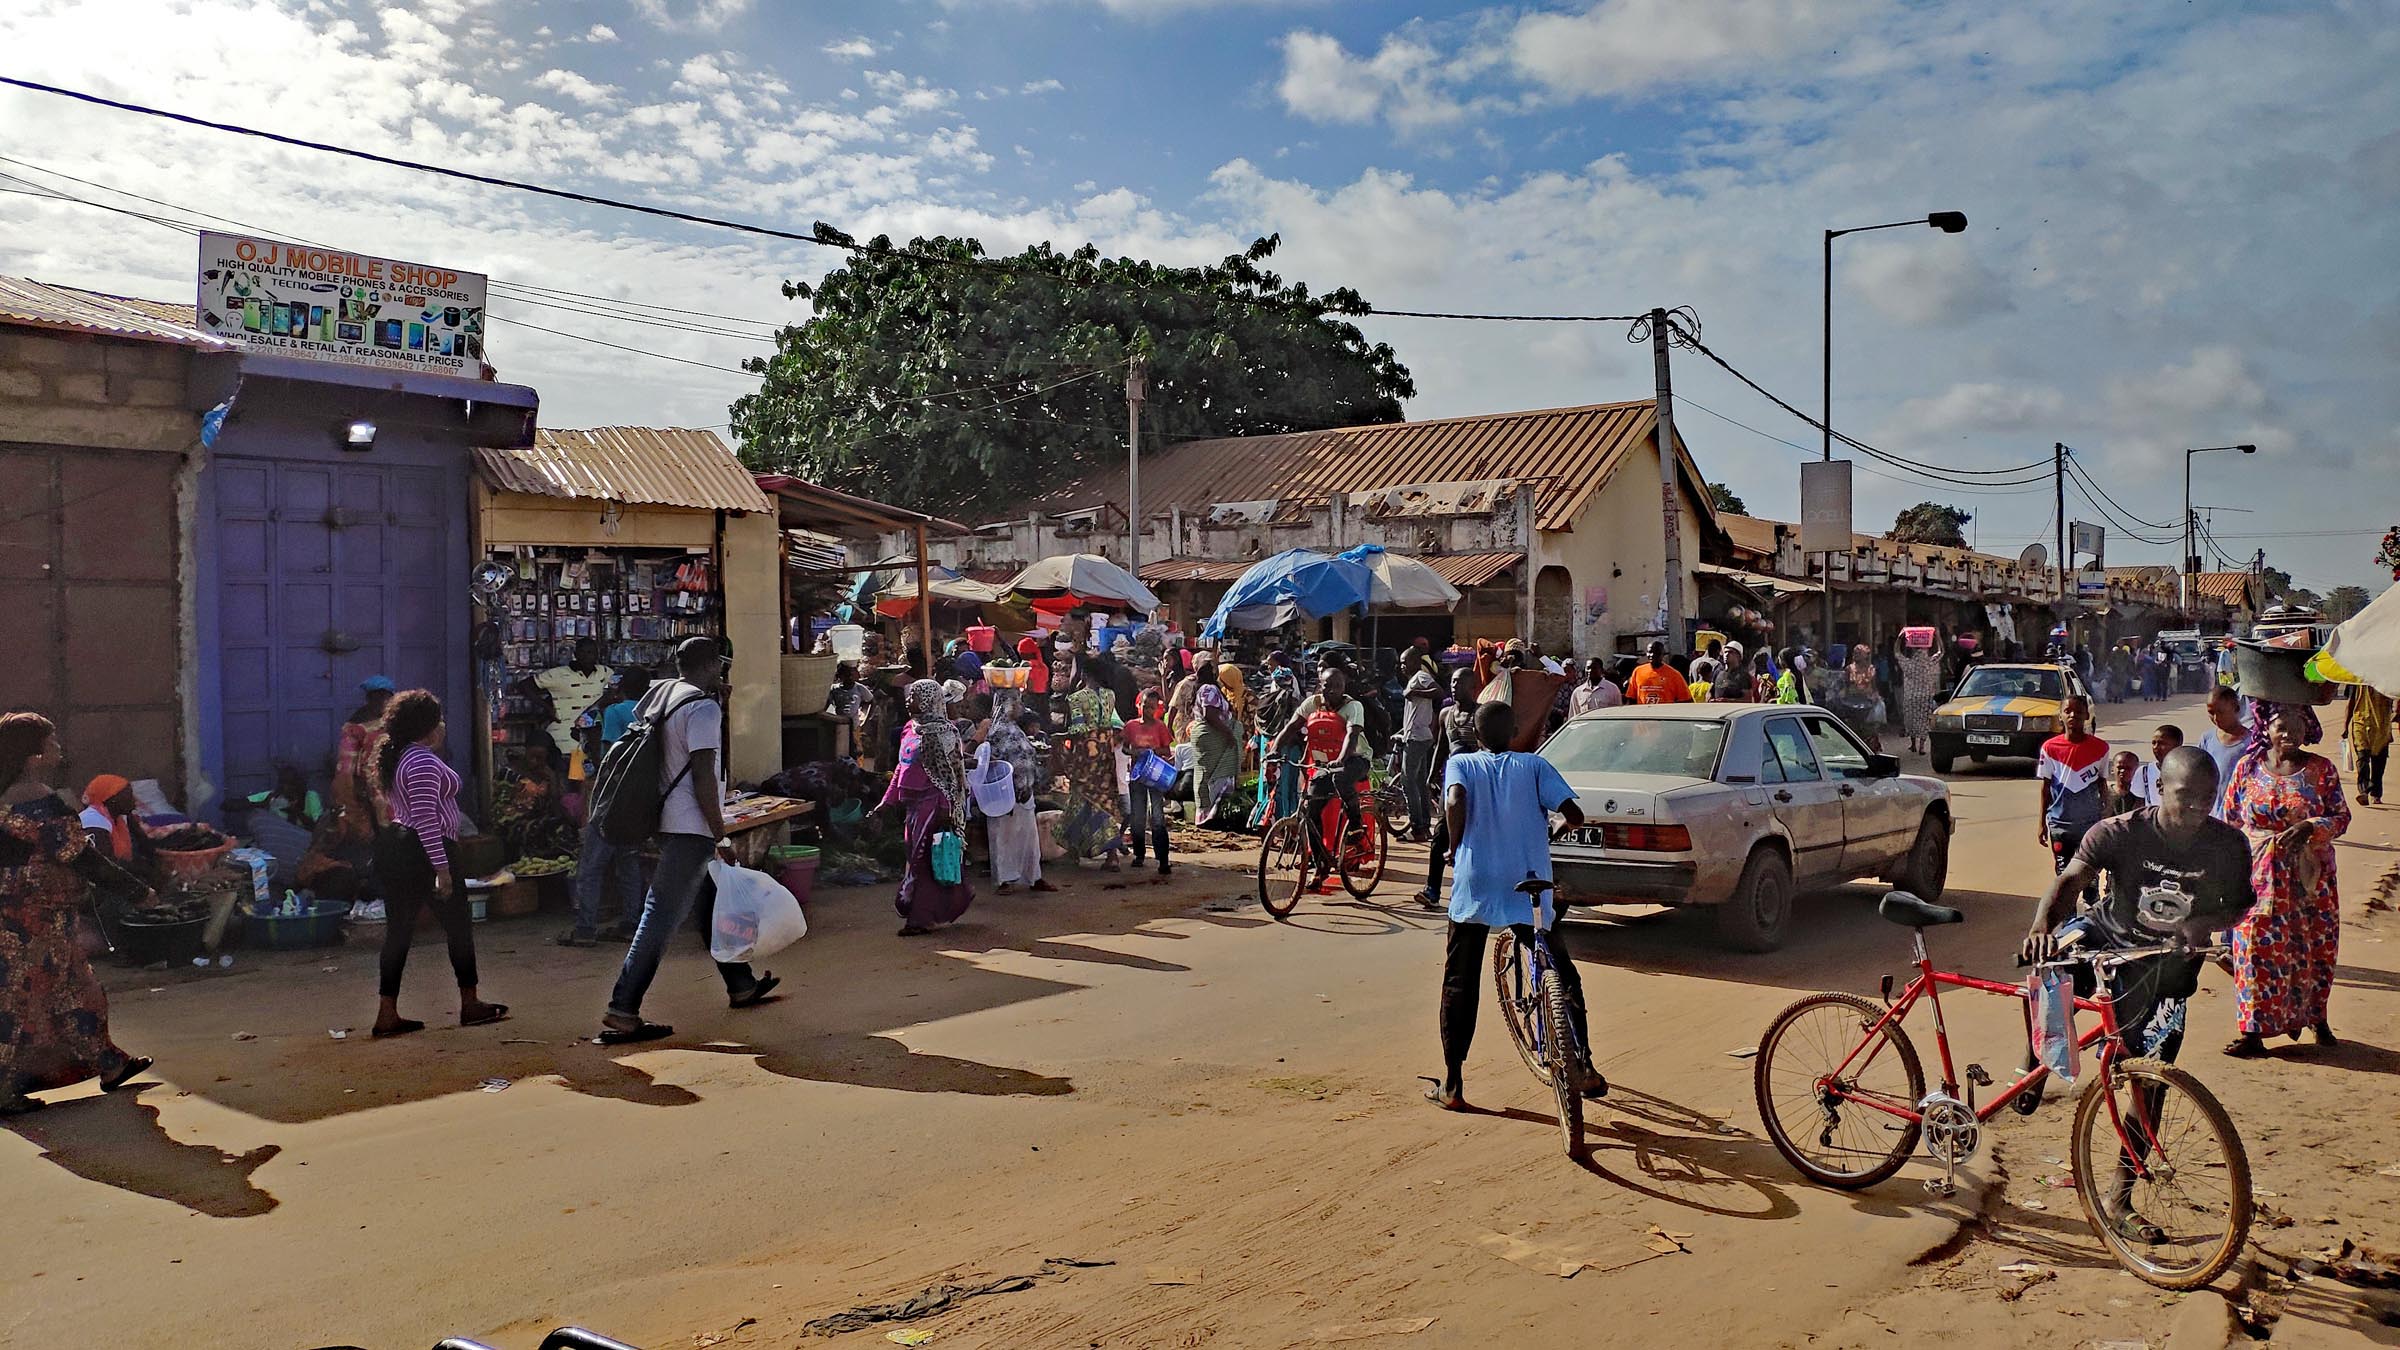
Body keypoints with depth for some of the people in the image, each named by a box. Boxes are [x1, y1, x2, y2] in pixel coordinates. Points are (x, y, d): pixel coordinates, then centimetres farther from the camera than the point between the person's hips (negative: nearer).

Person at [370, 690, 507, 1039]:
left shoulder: (397, 758, 16)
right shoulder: (423, 762, -16)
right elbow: (426, 818, -23)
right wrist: (442, 867, -23)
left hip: (394, 849, 10)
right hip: (421, 852, -10)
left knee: (398, 930, 8)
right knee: (458, 925, 4)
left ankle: (387, 1015, 7)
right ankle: (470, 1004, 13)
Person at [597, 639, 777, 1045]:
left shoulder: (659, 693, 9)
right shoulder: (704, 708, -16)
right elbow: (704, 778, -20)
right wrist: (721, 837, -15)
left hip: (670, 823, 10)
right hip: (692, 829, -10)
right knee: (662, 919, -9)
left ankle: (741, 985, 33)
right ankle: (621, 1014, -9)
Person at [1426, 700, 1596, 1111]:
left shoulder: (1460, 764, 5)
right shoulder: (1534, 765, 7)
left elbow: (1455, 802, -17)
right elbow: (1573, 813, -4)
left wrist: (1455, 847, -2)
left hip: (1475, 886, 0)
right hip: (1530, 888, 1)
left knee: (1459, 984, 10)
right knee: (1562, 976, 18)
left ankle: (1451, 1086, 9)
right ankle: (1585, 1069, 14)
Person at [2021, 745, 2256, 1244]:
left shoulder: (2229, 845, -14)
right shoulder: (2119, 833, -21)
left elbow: (2241, 904, 2)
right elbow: (2070, 880, -33)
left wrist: (2206, 922, -22)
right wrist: (2041, 927, -54)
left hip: (2167, 967, 2)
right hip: (2108, 938, -2)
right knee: (2053, 958, -36)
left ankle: (2120, 1199, 14)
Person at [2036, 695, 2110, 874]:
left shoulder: (2100, 748, -1)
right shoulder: (2050, 748, -3)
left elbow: (2102, 785, 8)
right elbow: (2045, 788, 3)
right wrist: (2042, 823, 2)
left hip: (2091, 822, 1)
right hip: (2060, 823, -1)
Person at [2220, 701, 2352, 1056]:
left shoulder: (2321, 769, 0)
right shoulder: (2247, 767, 3)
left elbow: (2342, 817, 1)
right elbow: (2230, 821, 8)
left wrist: (2311, 827, -19)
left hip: (2311, 877, 0)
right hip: (2259, 877, 0)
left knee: (2316, 947, 7)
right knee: (2256, 947, -4)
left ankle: (2317, 1018, 28)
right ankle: (2253, 1030, 0)